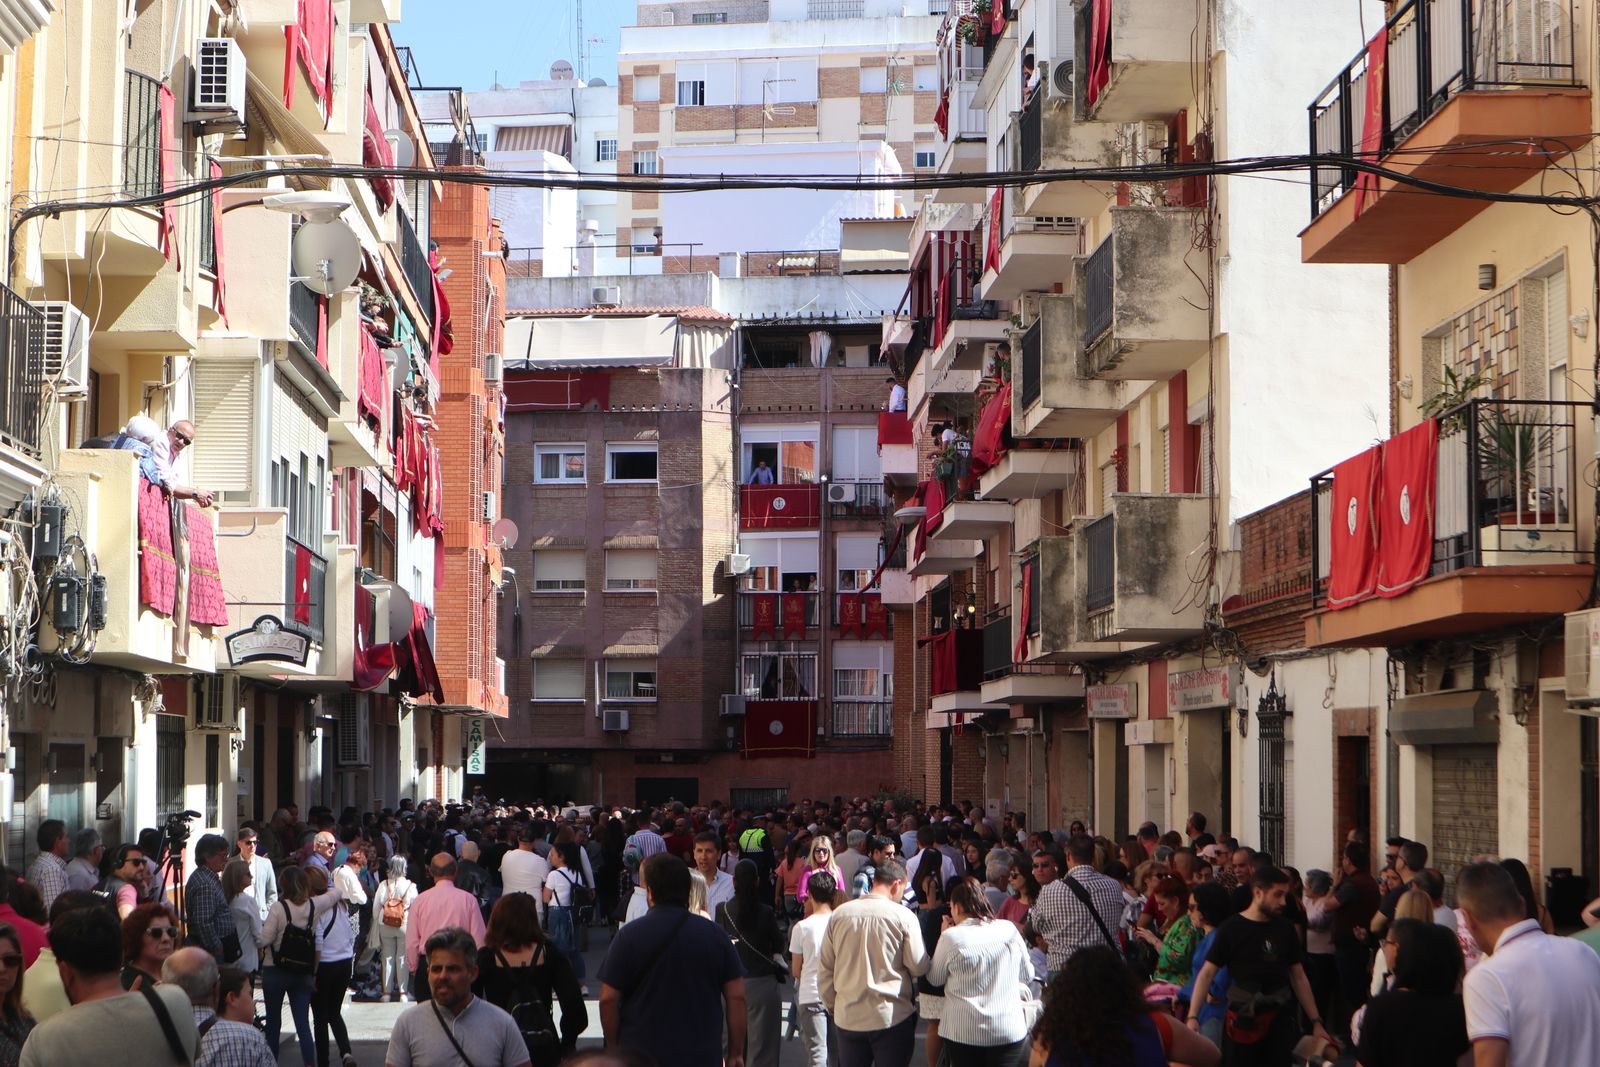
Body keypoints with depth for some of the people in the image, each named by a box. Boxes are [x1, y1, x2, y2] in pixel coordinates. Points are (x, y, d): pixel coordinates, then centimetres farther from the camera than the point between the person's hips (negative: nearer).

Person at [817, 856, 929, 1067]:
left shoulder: (840, 914, 2)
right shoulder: (902, 916, -10)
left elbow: (824, 967, 7)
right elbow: (919, 967, -6)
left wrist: (831, 1003, 19)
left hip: (848, 1016, 4)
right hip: (892, 1016, -4)